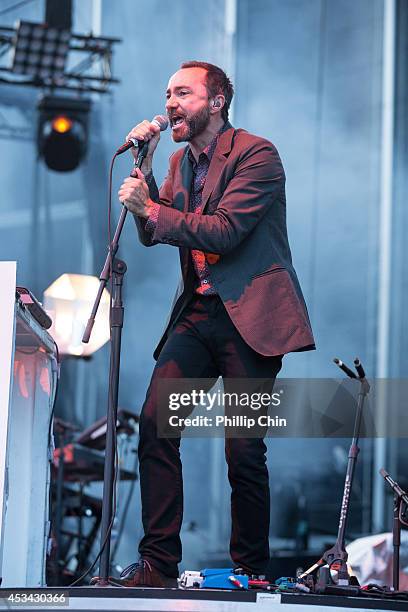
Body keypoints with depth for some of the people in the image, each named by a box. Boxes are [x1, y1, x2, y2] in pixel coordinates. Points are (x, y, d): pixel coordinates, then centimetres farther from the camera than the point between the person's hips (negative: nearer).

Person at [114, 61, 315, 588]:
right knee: (154, 425, -11)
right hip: (196, 314, 6)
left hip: (250, 317, -6)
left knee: (244, 451, -6)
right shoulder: (181, 161, 17)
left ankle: (251, 572, 8)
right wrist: (144, 165, 2)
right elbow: (153, 234, 11)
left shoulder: (256, 154, -6)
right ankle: (158, 563, -6)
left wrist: (151, 209, -15)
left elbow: (223, 230, -16)